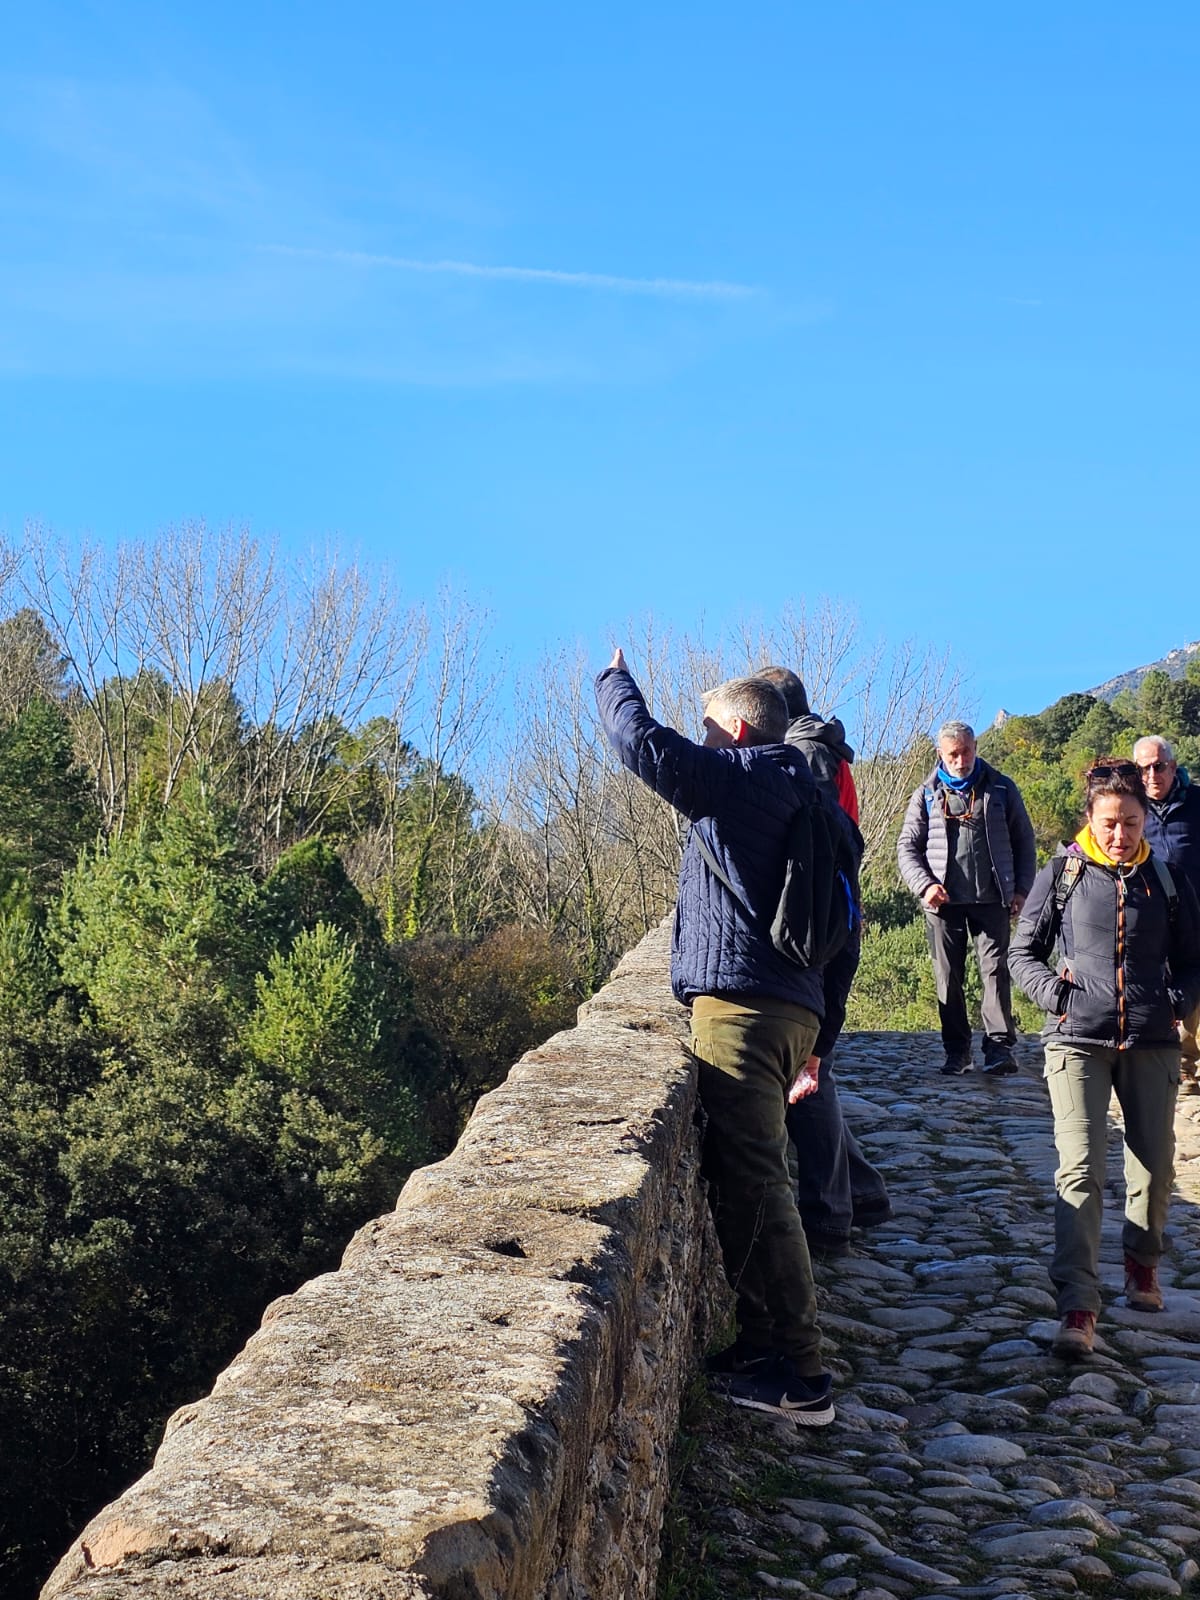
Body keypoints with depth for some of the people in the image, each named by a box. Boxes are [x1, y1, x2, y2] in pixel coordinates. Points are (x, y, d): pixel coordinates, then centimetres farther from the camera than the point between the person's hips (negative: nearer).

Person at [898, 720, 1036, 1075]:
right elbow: (907, 847, 10)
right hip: (944, 901, 1)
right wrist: (925, 885, -5)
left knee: (995, 970, -8)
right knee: (948, 976, 3)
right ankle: (956, 1051, 10)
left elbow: (1024, 843, 11)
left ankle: (1000, 1047, -9)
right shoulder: (927, 795, 9)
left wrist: (1021, 889, 2)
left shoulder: (1001, 789, 8)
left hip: (992, 899, -1)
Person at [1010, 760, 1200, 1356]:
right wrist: (1058, 995, -8)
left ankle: (1142, 1262, 38)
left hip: (1151, 1043, 2)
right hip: (1078, 1040, -2)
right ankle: (1077, 1306, -13)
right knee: (1080, 1169, -12)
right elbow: (1023, 953, 8)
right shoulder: (1061, 875, 2)